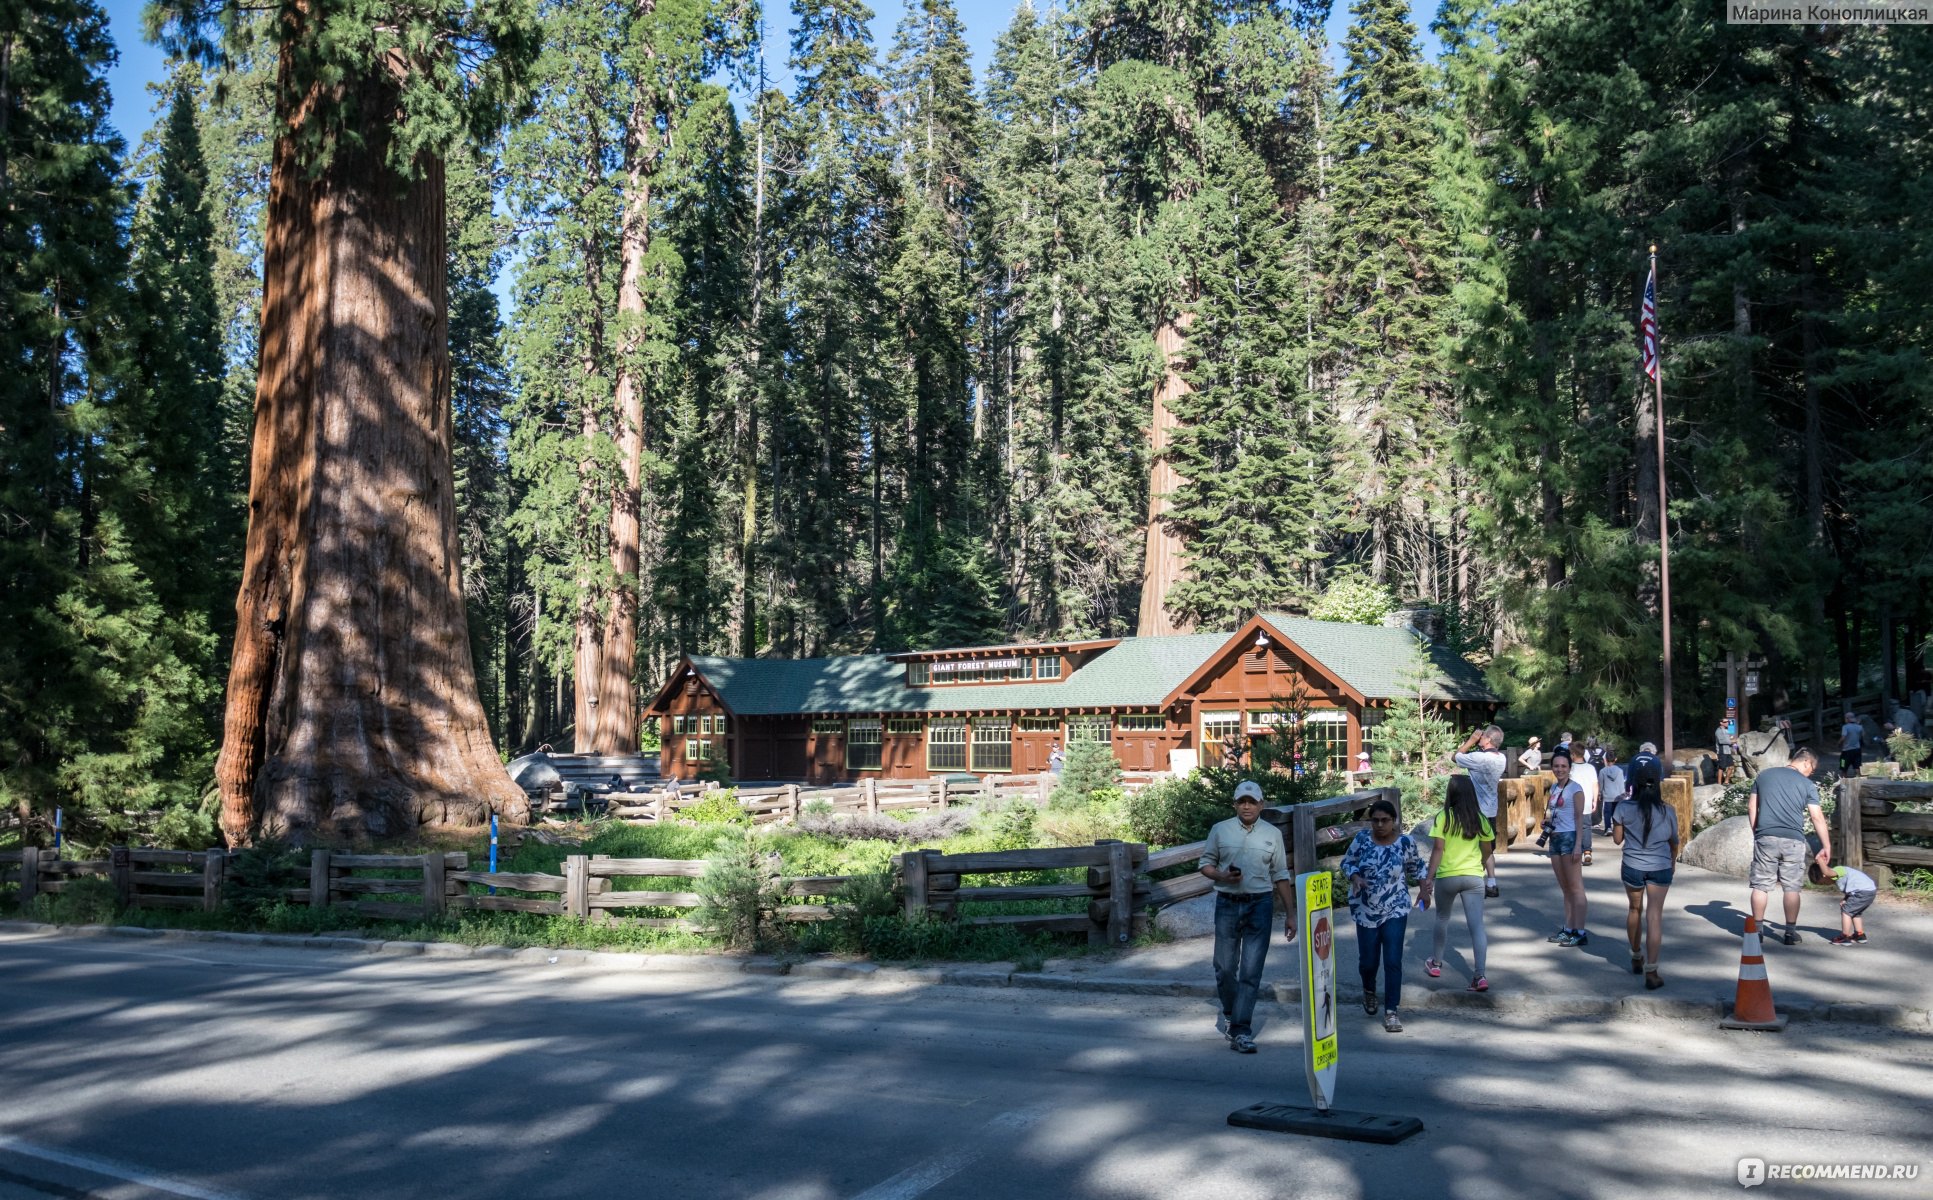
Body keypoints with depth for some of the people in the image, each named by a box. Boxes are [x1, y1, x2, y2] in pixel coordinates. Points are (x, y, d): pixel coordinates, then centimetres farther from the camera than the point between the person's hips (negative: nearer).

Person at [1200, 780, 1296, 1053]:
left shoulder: (1273, 834, 5)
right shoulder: (1220, 830, 4)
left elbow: (1281, 876, 9)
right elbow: (1205, 864, 9)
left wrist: (1290, 913, 6)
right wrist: (1221, 876, -13)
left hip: (1260, 905, -1)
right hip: (1227, 904, 1)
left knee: (1251, 971, -5)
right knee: (1225, 967, 7)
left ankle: (1240, 1031, -2)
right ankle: (1231, 1013, 33)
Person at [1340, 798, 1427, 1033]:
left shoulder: (1406, 842, -8)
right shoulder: (1362, 839, -8)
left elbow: (1415, 866, 11)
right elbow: (1346, 862, 3)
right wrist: (1354, 877, -16)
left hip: (1395, 910, -1)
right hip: (1366, 910, 1)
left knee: (1393, 961, -8)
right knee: (1368, 960, 11)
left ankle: (1391, 1012, 0)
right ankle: (1369, 991, 43)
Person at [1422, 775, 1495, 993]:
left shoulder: (1443, 817, -8)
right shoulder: (1480, 819, 2)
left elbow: (1438, 849, -12)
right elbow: (1488, 852, 8)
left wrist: (1429, 877, -7)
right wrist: (1491, 876, 20)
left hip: (1447, 876, -1)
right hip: (1474, 877, 1)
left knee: (1442, 918, 21)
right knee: (1477, 926, -2)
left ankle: (1436, 963, 36)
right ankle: (1480, 976, -11)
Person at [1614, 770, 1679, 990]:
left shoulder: (1624, 809, -7)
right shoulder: (1668, 811, -3)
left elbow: (1617, 839, 2)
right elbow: (1674, 842, 10)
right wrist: (1673, 862, 27)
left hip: (1632, 867, 0)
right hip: (1660, 867, 0)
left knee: (1635, 909, 22)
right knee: (1654, 916, -1)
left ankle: (1636, 958, 38)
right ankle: (1651, 972, -7)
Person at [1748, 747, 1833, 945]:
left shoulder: (1764, 775, 11)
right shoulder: (1807, 784, 3)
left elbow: (1751, 807, 10)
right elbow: (1818, 817, 1)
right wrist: (1826, 847, 6)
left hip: (1765, 838, 2)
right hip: (1793, 840, -2)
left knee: (1760, 885, 6)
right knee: (1791, 887, 6)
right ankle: (1791, 932, 9)